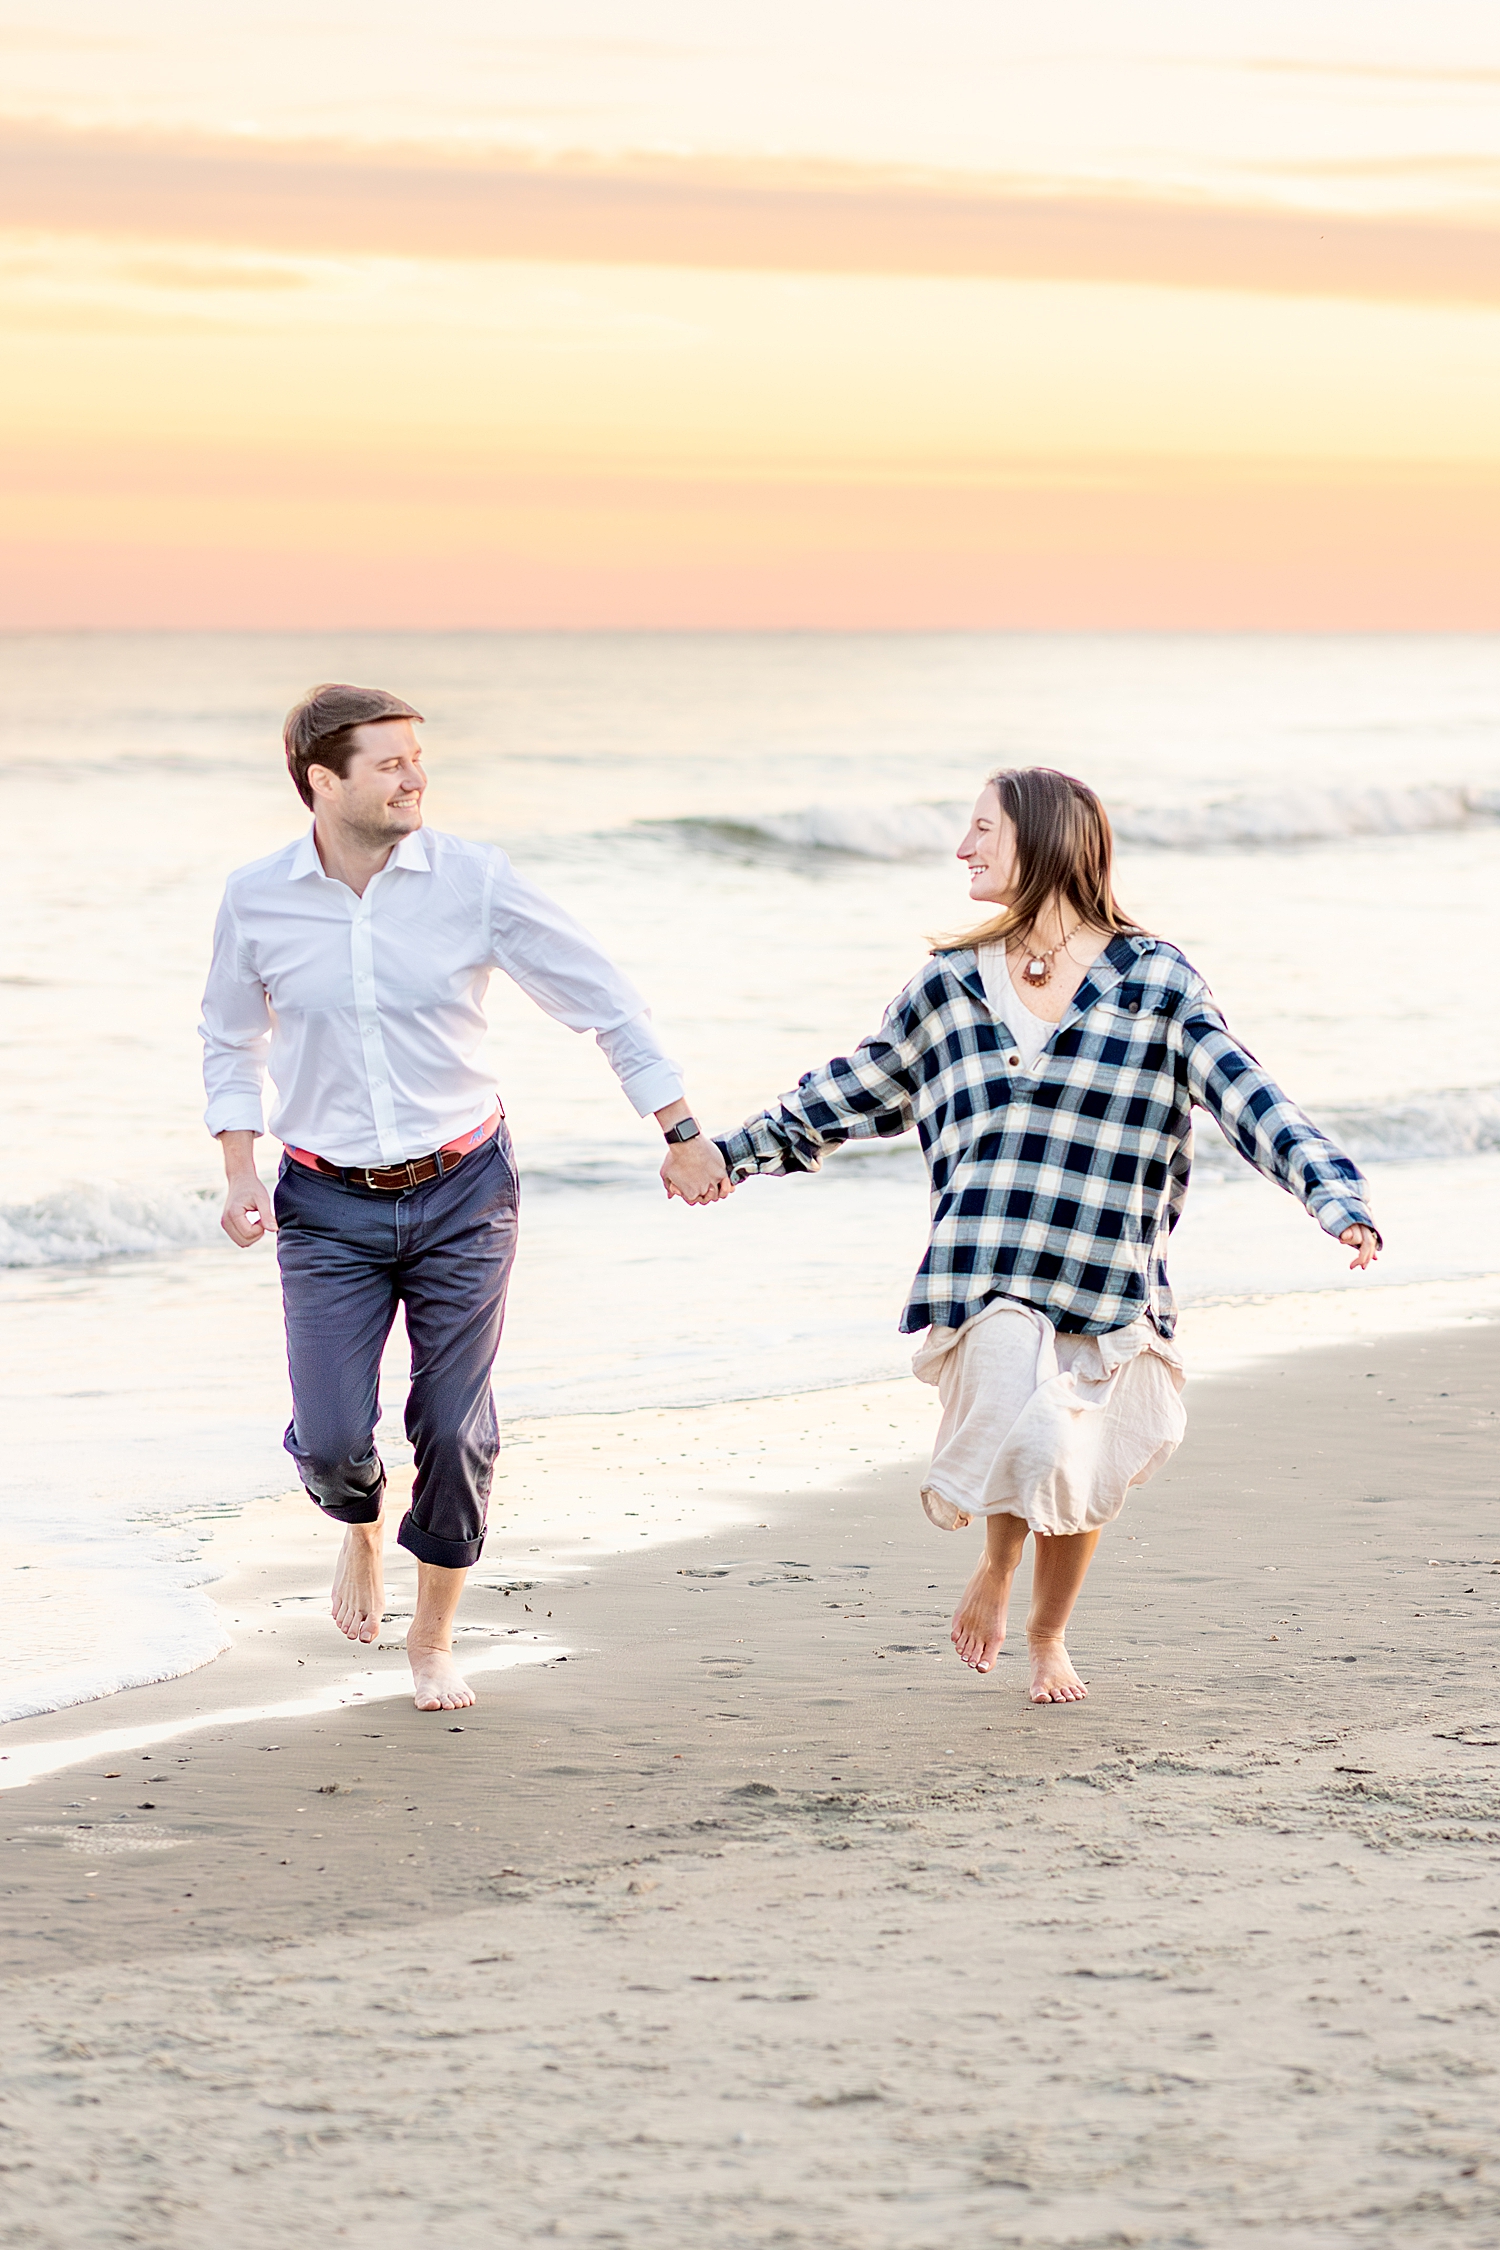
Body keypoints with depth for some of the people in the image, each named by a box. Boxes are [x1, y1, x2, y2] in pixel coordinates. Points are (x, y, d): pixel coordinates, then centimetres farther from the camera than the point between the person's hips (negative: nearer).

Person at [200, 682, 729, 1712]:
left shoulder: (474, 881, -10)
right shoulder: (257, 898, -6)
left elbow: (603, 998, -2)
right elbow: (231, 1043, 11)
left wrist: (683, 1132, -1)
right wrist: (241, 1170, -2)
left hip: (462, 1191, 0)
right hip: (329, 1203, 0)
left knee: (456, 1432, -1)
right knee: (332, 1440, -7)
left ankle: (435, 1637, 21)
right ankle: (362, 1525, 31)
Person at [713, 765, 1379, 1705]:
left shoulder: (1153, 979, 0)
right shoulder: (951, 986, 10)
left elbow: (1248, 1099, -6)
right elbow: (848, 1093, 23)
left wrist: (1338, 1198, -18)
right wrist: (734, 1153, 27)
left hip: (1110, 1277, 0)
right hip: (988, 1275, 0)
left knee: (1080, 1484, 9)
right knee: (1029, 1441, -23)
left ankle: (1049, 1635, 38)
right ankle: (996, 1565, 9)